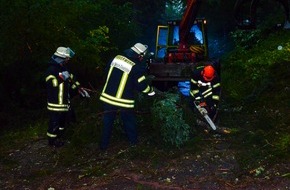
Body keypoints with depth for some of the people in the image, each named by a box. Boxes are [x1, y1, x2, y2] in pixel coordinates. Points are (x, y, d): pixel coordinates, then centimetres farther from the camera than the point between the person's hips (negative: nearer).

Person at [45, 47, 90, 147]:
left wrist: (80, 89, 11)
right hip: (55, 104, -9)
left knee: (62, 121, 20)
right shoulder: (52, 70, -18)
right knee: (54, 122, 2)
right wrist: (61, 77, -34)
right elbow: (51, 83, -28)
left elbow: (71, 80, 18)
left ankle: (58, 137, 35)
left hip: (64, 102, 9)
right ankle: (52, 141, 18)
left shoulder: (63, 68, 11)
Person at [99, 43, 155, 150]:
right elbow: (142, 85, -11)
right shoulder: (136, 68, -14)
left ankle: (104, 144, 20)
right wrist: (151, 91, 8)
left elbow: (107, 70, 15)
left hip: (108, 96, 4)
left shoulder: (116, 58, 1)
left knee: (107, 121, 15)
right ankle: (133, 140, 33)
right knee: (129, 121, 18)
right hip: (123, 100, -4)